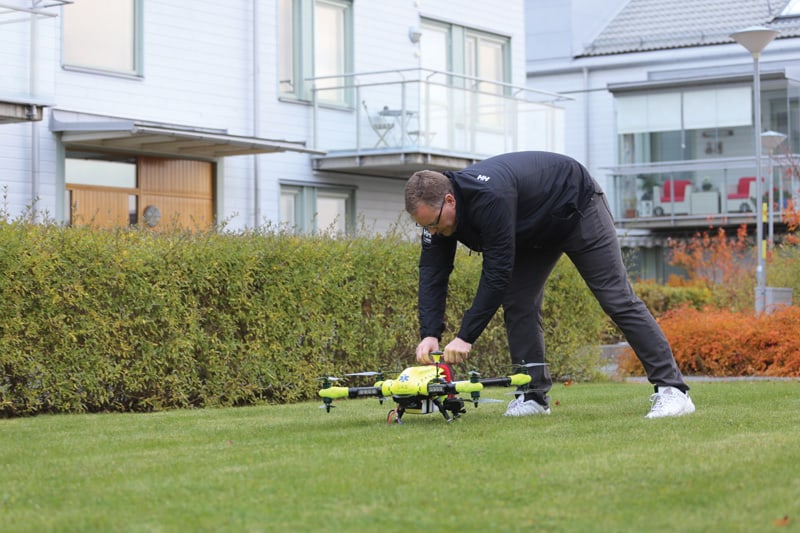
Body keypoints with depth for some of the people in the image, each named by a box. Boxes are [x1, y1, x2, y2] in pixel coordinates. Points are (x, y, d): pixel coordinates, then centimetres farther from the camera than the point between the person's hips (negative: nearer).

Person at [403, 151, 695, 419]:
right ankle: (534, 395, 5)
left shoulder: (489, 198, -42)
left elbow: (497, 273, -41)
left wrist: (465, 336, -39)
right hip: (534, 230, 8)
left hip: (578, 208, -8)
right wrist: (429, 333, -29)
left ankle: (672, 389, -9)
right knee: (517, 303, -3)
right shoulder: (437, 208, -17)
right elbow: (432, 273, -16)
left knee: (617, 298, -10)